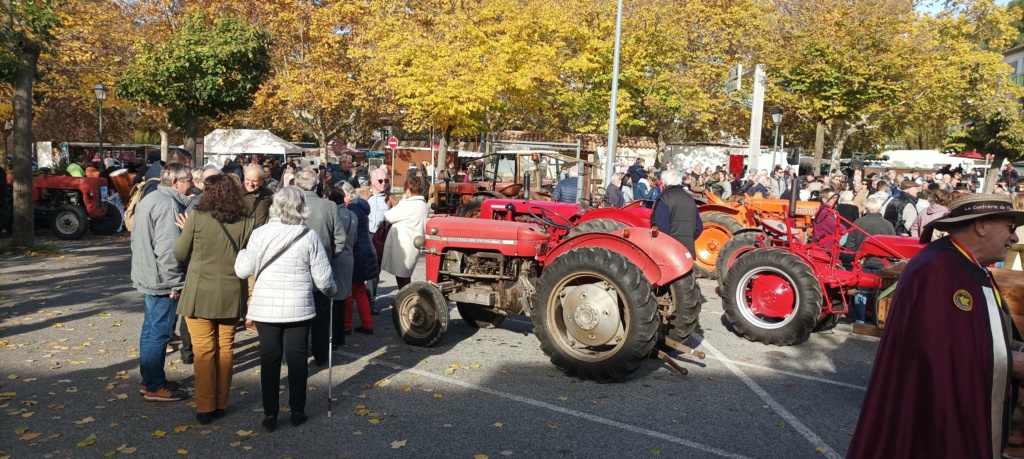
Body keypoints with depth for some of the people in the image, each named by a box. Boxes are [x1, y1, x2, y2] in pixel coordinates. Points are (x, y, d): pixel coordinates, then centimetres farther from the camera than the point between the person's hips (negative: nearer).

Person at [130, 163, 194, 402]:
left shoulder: (150, 199, 15)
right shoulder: (168, 204, -19)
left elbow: (137, 239, 22)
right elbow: (168, 249, -24)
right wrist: (175, 283, -18)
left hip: (147, 276, 11)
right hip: (161, 280, -11)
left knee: (151, 330, 18)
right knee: (159, 332, -3)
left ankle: (150, 379, 29)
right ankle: (155, 387, 6)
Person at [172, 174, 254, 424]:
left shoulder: (197, 218, -8)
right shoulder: (245, 222, -2)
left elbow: (179, 254, 0)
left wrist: (186, 231, 16)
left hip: (201, 293, -2)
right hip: (231, 294, 3)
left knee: (203, 350, 5)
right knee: (225, 348, 12)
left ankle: (205, 407, 9)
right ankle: (221, 404, 20)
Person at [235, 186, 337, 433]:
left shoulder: (260, 233, -6)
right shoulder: (309, 237, -7)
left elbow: (242, 270, -1)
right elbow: (323, 278, -5)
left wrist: (242, 252, 19)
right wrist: (332, 290, 16)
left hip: (266, 307, 1)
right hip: (298, 308, 0)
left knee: (269, 360, 9)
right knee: (297, 359, 10)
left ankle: (270, 414, 14)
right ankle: (297, 411, 19)